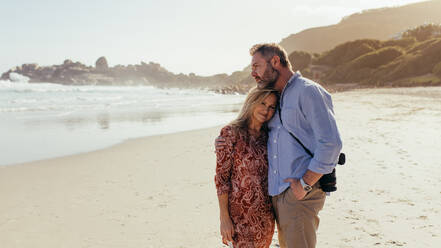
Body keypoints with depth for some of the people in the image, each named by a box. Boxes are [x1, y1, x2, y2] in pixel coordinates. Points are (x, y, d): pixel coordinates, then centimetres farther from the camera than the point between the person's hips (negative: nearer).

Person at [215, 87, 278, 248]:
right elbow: (221, 177, -11)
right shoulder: (231, 133, -10)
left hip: (267, 215, 5)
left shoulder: (268, 135, 6)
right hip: (241, 214, -5)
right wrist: (224, 218, -13)